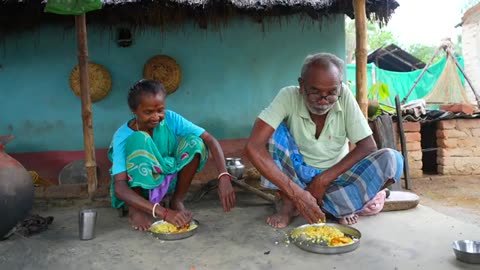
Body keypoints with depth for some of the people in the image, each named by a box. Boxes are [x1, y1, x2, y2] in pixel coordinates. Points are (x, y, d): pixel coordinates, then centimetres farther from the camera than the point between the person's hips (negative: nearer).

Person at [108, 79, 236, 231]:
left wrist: (224, 177, -41)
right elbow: (119, 188, -35)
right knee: (139, 140, -34)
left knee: (194, 142, -23)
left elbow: (210, 140, -25)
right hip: (135, 186, -3)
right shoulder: (124, 136, -26)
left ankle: (177, 201, -8)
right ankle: (135, 209, -15)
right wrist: (163, 212, -47)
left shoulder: (170, 119, -19)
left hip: (166, 180, 3)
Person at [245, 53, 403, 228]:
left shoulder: (344, 95, -15)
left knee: (392, 160, -23)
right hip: (296, 175, 0)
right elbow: (253, 147, -32)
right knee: (274, 129, -26)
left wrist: (324, 179, -23)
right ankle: (288, 204, -16)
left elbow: (368, 146, -15)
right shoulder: (288, 97, -20)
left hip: (335, 177, 1)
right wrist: (296, 193, -40)